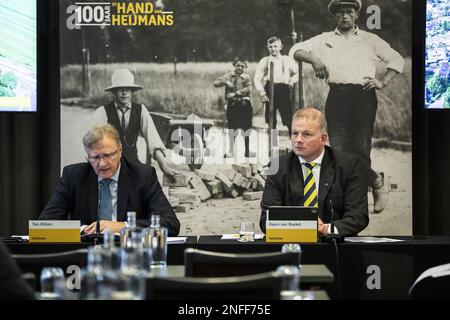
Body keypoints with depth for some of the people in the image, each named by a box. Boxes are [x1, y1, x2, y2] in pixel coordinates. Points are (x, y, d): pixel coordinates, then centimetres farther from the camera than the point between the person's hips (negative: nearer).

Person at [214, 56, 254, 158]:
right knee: (231, 128, 0)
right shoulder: (229, 76, 8)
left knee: (246, 128, 3)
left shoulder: (246, 77, 5)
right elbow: (216, 83, 4)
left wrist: (236, 93, -17)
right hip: (232, 104, 1)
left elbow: (249, 89, -10)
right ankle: (231, 151, 6)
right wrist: (225, 82, -14)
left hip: (244, 103, -1)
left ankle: (247, 150, 12)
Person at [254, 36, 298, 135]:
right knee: (271, 121, 4)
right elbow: (257, 79, 5)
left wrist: (292, 81, 2)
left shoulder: (287, 60, 8)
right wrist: (262, 93, -4)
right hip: (269, 90, 1)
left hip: (283, 89, -1)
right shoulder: (264, 61, 8)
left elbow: (297, 73, 19)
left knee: (289, 119, -7)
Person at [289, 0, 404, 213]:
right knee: (339, 150, -5)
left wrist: (383, 82, 3)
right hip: (337, 97, 2)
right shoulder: (324, 40, 17)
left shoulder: (370, 40, 15)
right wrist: (313, 59, -11)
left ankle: (376, 182, 11)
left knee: (360, 147, -13)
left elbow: (396, 60, 17)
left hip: (363, 97, -2)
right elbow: (295, 50, 9)